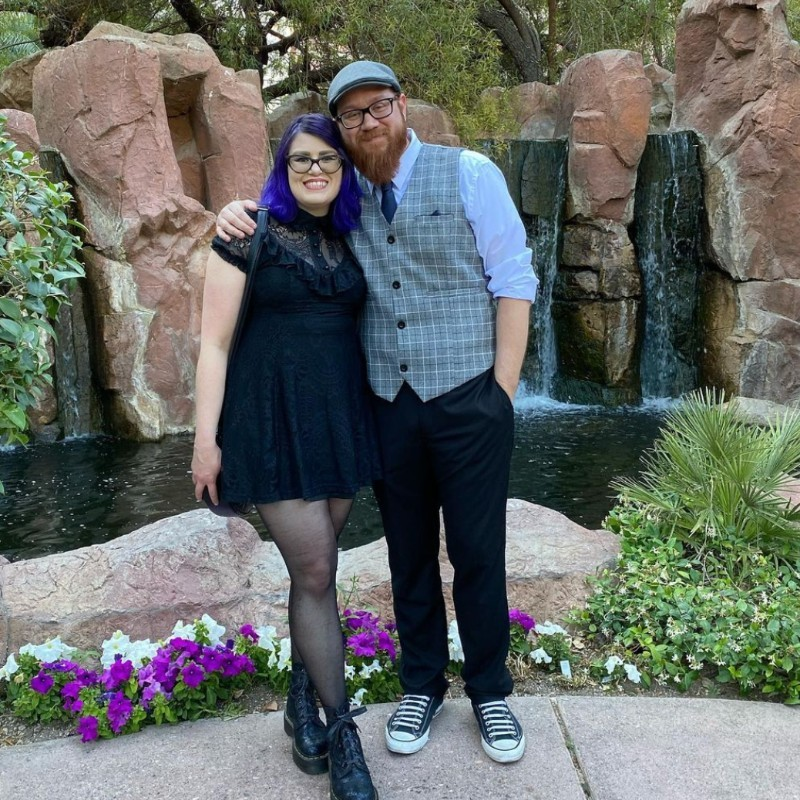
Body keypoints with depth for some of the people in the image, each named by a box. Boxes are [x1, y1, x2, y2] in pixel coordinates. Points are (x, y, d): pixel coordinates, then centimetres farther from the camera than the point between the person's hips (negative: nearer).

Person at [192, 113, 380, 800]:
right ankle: (341, 731, 10)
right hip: (273, 417, -5)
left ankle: (302, 702, 30)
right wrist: (206, 439, -8)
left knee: (315, 565, 12)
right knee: (317, 572, -5)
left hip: (341, 414, 5)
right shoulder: (250, 234, -5)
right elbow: (214, 341, -6)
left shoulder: (350, 240, 10)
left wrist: (371, 425, 12)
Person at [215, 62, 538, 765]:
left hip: (468, 399, -3)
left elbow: (513, 281, -3)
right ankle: (421, 687, 32)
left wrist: (503, 391, -8)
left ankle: (490, 693, 27)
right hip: (387, 406, 3)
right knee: (408, 555, 14)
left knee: (478, 554, 7)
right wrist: (241, 213, 1)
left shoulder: (469, 173, -2)